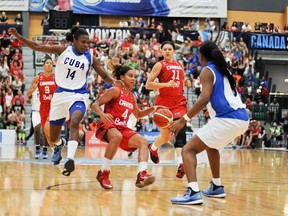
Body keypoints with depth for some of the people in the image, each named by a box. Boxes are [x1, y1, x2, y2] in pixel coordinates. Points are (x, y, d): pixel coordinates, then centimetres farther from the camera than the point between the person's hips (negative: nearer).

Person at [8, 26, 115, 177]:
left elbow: (105, 76, 6)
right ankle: (59, 144, 50)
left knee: (74, 123, -34)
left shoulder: (90, 58, -1)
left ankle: (70, 159, -44)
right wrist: (18, 36, -12)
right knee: (52, 138, 11)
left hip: (79, 96, -1)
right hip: (60, 95, 1)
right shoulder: (63, 50, -4)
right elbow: (37, 47, -4)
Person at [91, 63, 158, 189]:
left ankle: (142, 175, -26)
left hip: (123, 129, 8)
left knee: (143, 142, -9)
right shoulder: (115, 91, -5)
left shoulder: (132, 96, 16)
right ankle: (103, 173, -27)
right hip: (108, 126, -8)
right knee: (117, 136, -39)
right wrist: (102, 114, -32)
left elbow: (138, 114, 31)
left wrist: (152, 109, 14)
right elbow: (95, 105, -10)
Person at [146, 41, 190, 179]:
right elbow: (148, 85, -10)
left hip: (179, 102, 3)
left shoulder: (179, 65, 13)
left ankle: (181, 164, -30)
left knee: (180, 132, -19)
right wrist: (166, 84, -21)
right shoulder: (160, 65, -2)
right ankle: (153, 148, 42)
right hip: (164, 102, -3)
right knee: (166, 136, 7)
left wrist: (185, 81, 7)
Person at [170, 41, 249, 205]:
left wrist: (184, 119, -14)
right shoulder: (224, 69, 22)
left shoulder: (207, 71, -1)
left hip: (227, 119, -8)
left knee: (189, 150, -5)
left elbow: (204, 99, -16)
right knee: (211, 145, 35)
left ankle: (193, 192, -23)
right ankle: (217, 187, 35)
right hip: (242, 118, 8)